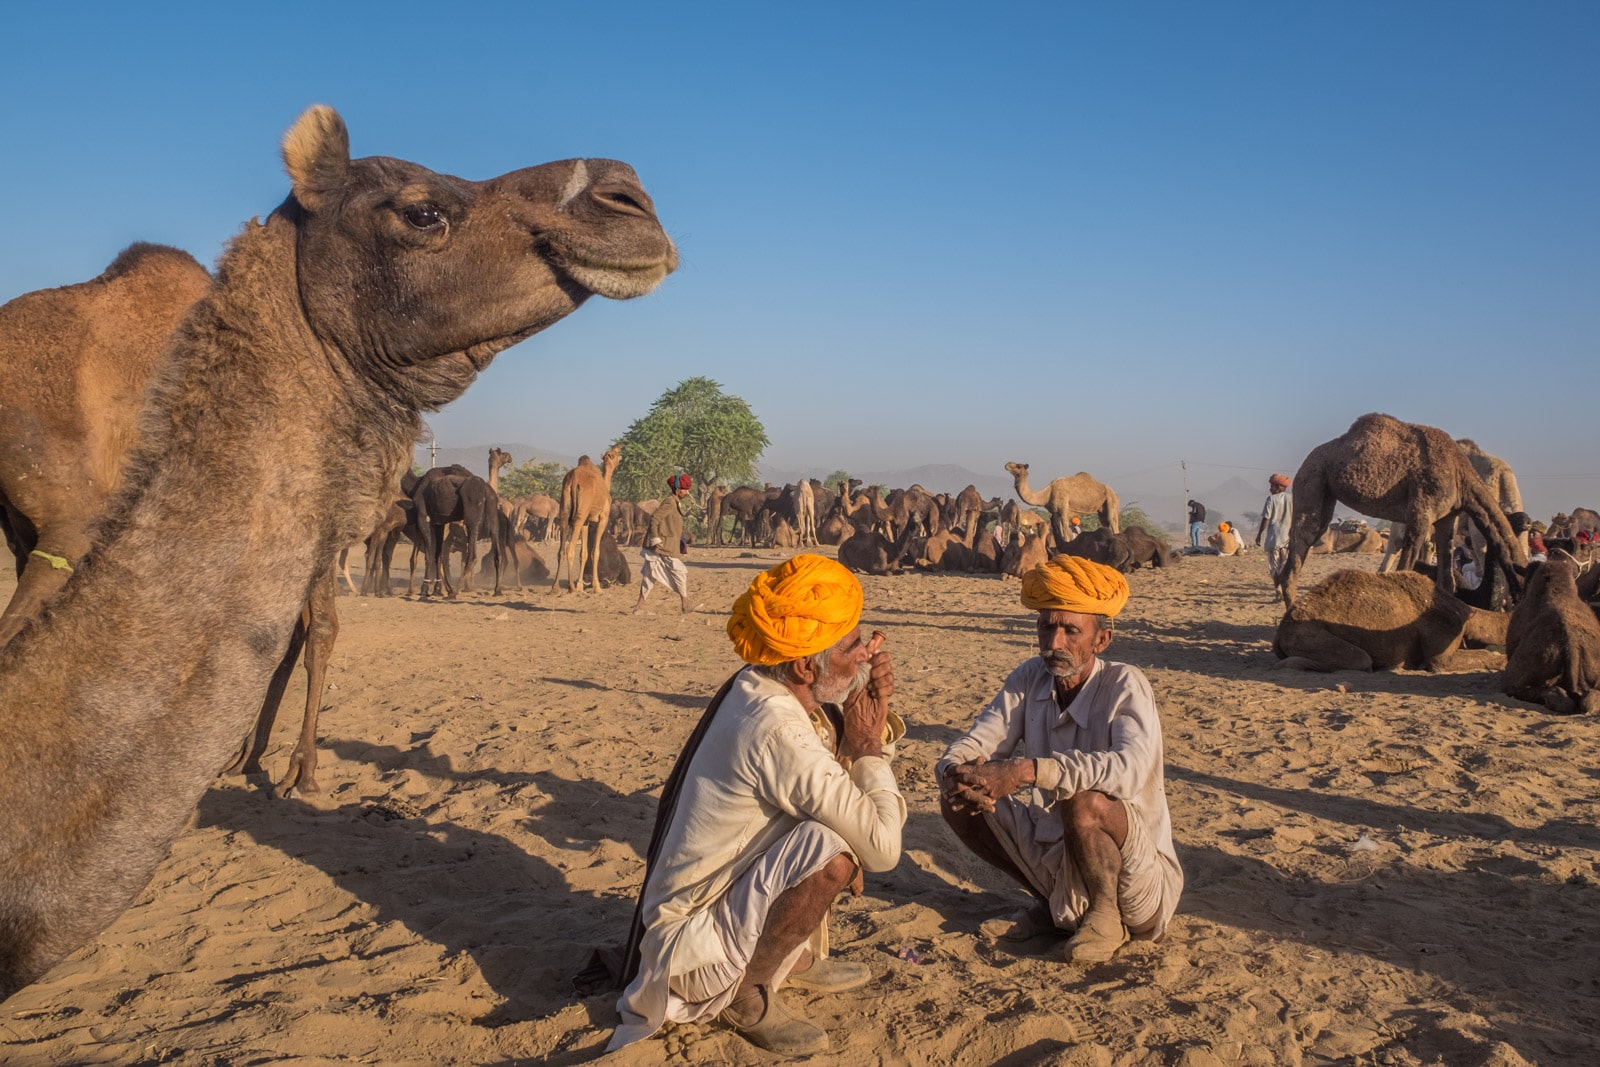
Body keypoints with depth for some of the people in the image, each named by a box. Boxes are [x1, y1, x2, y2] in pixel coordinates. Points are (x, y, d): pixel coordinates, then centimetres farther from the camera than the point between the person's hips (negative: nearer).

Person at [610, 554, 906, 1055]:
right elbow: (883, 847, -27)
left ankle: (797, 958, 17)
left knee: (849, 812, 8)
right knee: (833, 849, -30)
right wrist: (868, 746, -14)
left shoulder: (759, 691, -2)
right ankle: (746, 992, -7)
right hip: (692, 945, -9)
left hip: (728, 895, 9)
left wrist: (875, 714, -9)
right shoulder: (777, 732, -29)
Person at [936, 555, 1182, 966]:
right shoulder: (1031, 678, -3)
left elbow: (1129, 769, -39)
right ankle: (1054, 904, 11)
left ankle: (1105, 915, -5)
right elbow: (972, 744, -9)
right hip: (1054, 854, 6)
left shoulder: (1125, 686, -19)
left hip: (1136, 871, -6)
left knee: (1083, 801, -35)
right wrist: (954, 772, -34)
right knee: (959, 801, -7)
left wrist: (1028, 770, -48)